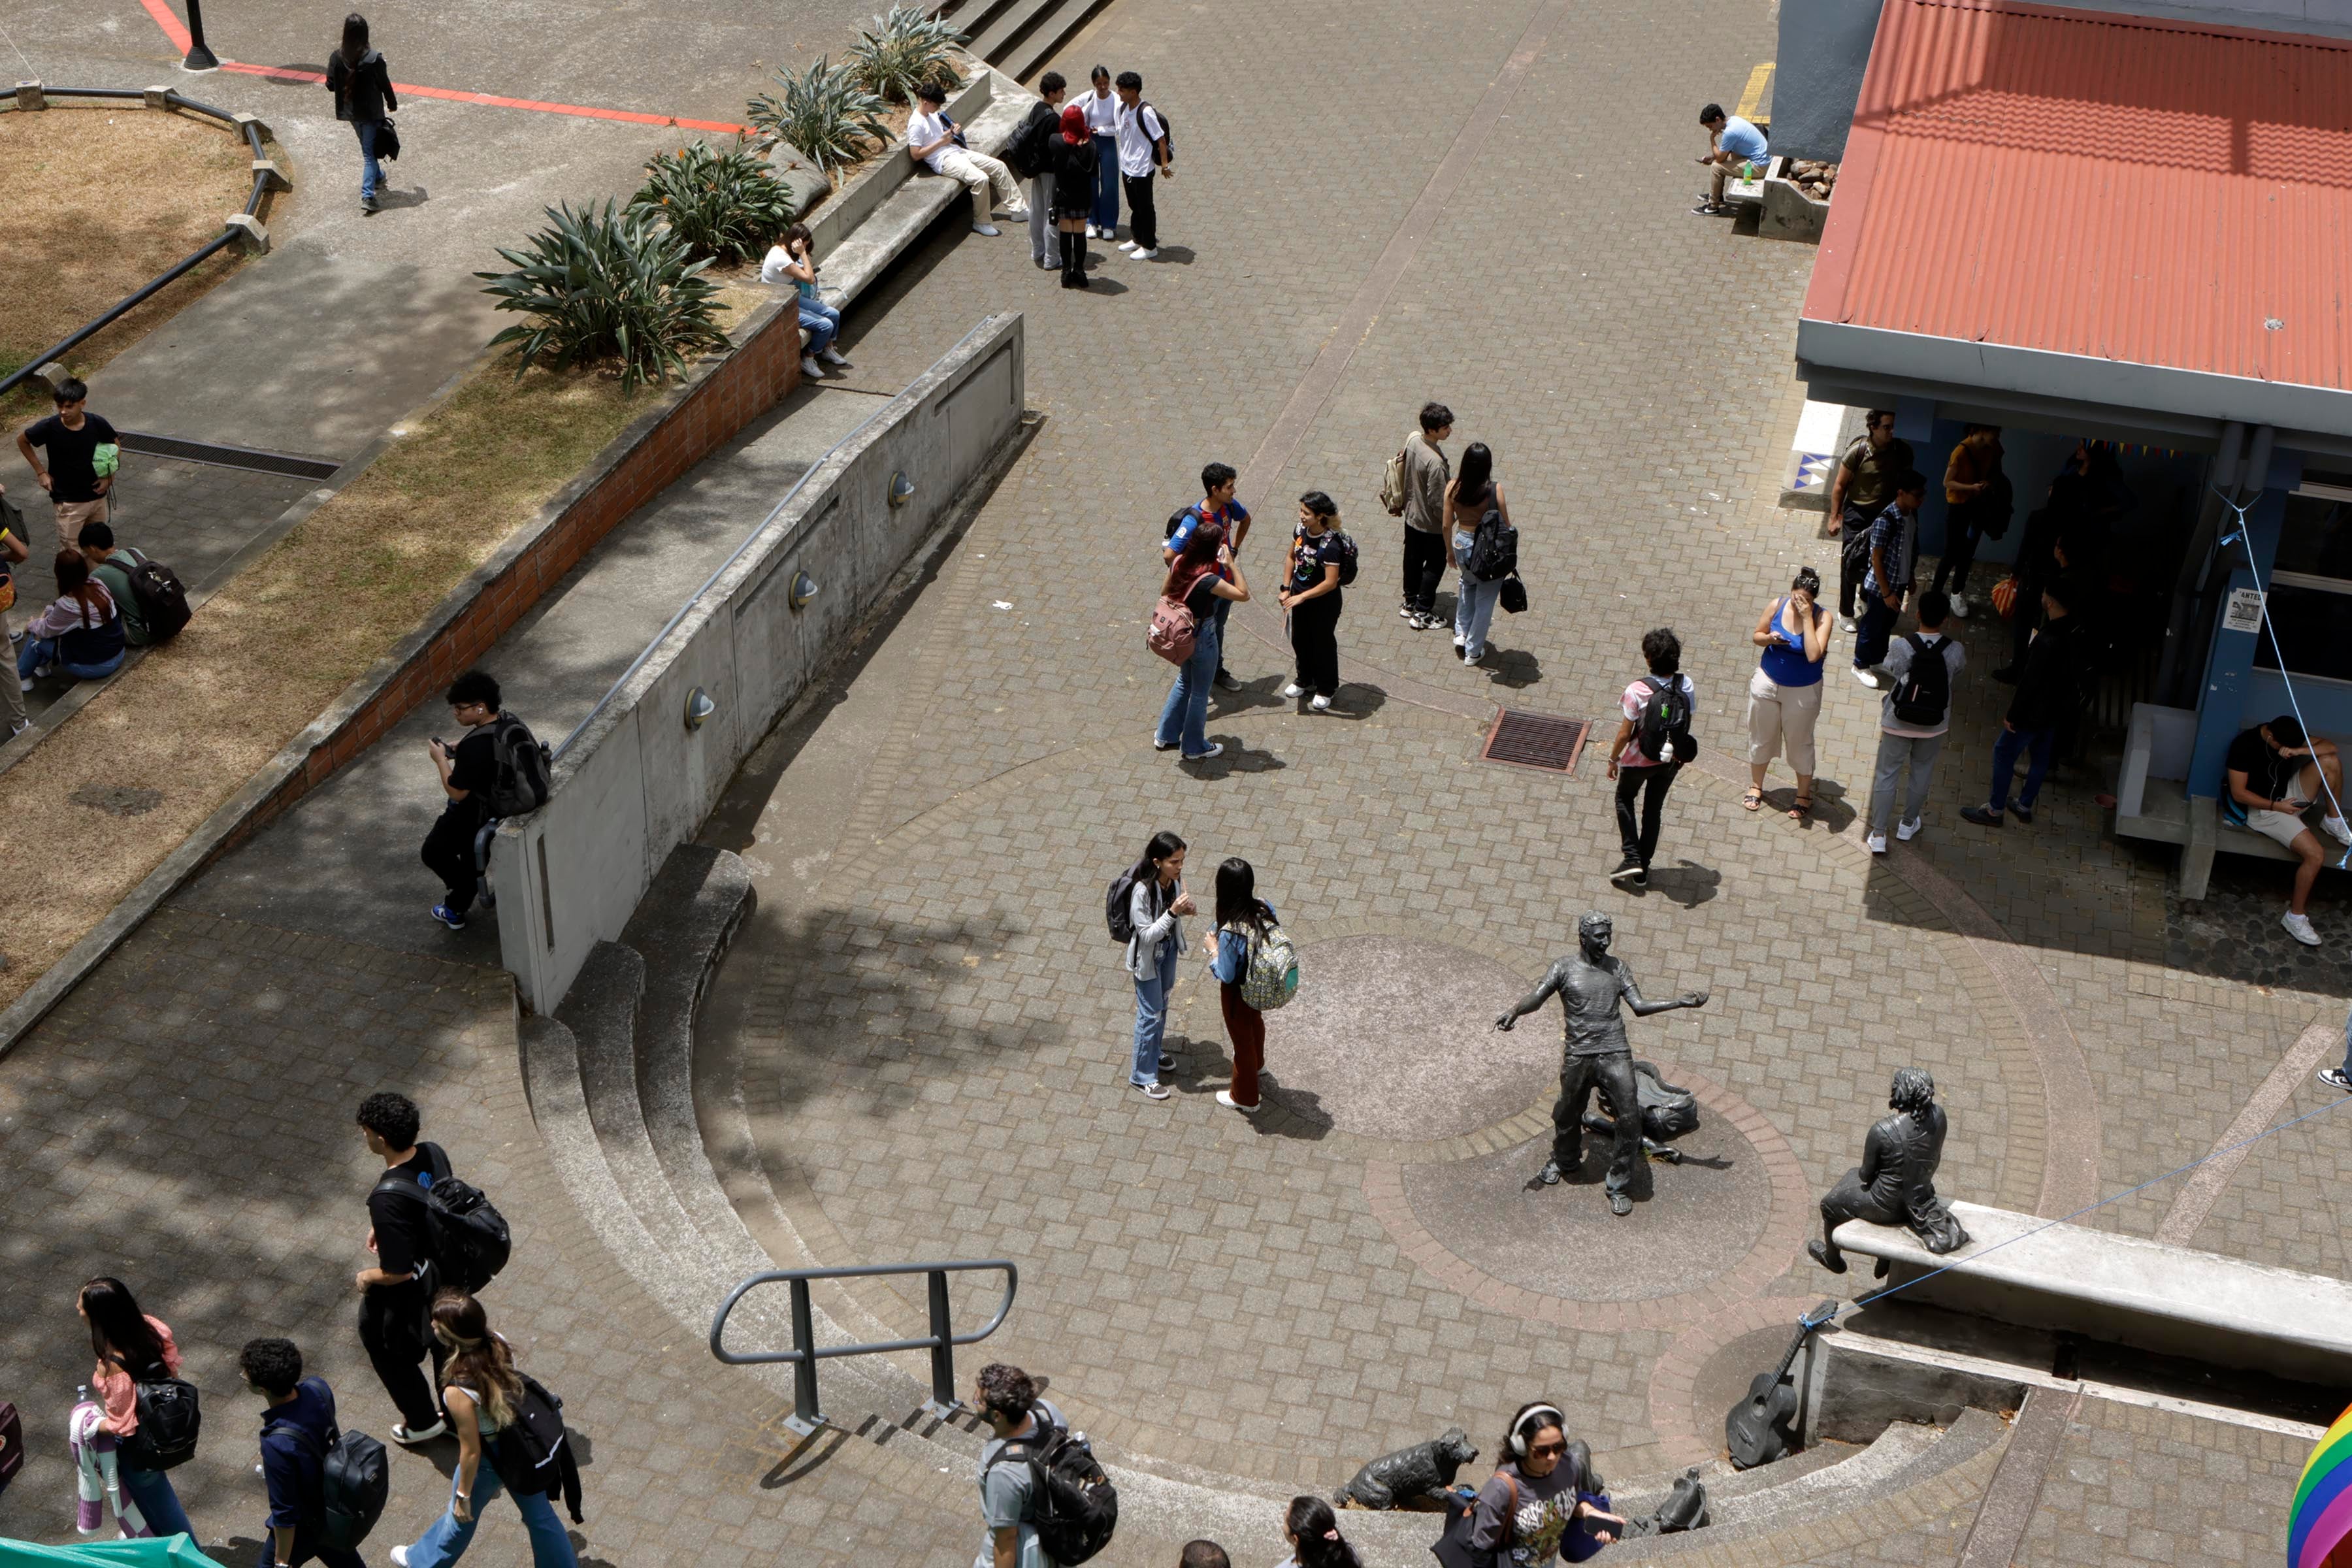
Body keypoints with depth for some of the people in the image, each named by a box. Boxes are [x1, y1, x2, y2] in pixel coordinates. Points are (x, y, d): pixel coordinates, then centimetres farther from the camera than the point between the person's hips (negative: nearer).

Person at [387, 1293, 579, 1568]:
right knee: (539, 1514, 25)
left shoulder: (459, 1392, -37)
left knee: (462, 1517, 27)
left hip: (490, 1460, -4)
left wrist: (463, 1496, -8)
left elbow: (471, 1452, -24)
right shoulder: (498, 1343, -21)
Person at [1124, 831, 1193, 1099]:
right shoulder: (1143, 891, -36)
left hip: (1169, 947, 7)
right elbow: (1147, 934, -30)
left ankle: (1154, 1052, 49)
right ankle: (1142, 1075, 24)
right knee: (1151, 1013, 6)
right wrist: (1172, 913, -40)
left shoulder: (1175, 879, -15)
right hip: (1148, 956, -7)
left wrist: (1185, 908, -17)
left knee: (1162, 1003, 26)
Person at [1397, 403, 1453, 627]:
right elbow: (1437, 502, -28)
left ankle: (1410, 602, 41)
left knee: (1413, 559, 24)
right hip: (1431, 524, -8)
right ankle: (1422, 614, 22)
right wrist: (1449, 519, -9)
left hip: (1411, 514, 8)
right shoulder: (1435, 462, -36)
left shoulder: (1412, 439, -12)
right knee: (1434, 566, 12)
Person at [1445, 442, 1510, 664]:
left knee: (1468, 582, 36)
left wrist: (1450, 551, 13)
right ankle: (1473, 651, 28)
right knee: (1485, 599, 17)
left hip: (1462, 544, 3)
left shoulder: (1453, 487, -14)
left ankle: (1461, 632, 39)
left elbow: (1447, 525, -4)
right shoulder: (1494, 491, -23)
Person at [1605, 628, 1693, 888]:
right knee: (1654, 809, 19)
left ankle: (1632, 858, 13)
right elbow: (1686, 725, 1)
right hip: (1672, 759, 4)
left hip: (1639, 760, -4)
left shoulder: (1638, 691, -27)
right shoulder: (1687, 686, -12)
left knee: (1624, 799, 23)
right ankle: (1642, 870, 28)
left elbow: (1625, 733, -18)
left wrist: (1613, 759, -2)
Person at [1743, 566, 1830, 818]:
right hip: (1768, 683, 3)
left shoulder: (1822, 617, -21)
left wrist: (1807, 617, -33)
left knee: (1800, 743, 12)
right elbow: (1756, 635, 2)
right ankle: (1755, 786, 40)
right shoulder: (1777, 606, -12)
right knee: (1761, 736, 19)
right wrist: (1769, 638, -22)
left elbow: (1813, 655, -32)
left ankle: (1804, 795, 32)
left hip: (1802, 691, -3)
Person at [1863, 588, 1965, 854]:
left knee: (1887, 774, 12)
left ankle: (1878, 835, 16)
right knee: (1922, 772, 23)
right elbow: (1954, 686, -2)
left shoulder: (1901, 646, -23)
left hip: (1898, 722, -1)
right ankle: (1908, 824, 40)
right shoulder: (1955, 650, -18)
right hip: (1934, 725, 2)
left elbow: (1888, 679, -10)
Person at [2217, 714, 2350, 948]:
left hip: (2290, 796, 7)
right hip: (2265, 809, -7)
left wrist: (2299, 751, -24)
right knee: (2315, 854, -24)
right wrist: (2277, 806, -22)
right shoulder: (2245, 745, -22)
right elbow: (2239, 793, -20)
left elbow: (2330, 747, -6)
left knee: (2331, 761, -17)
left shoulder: (2289, 737, -3)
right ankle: (2295, 916, -10)